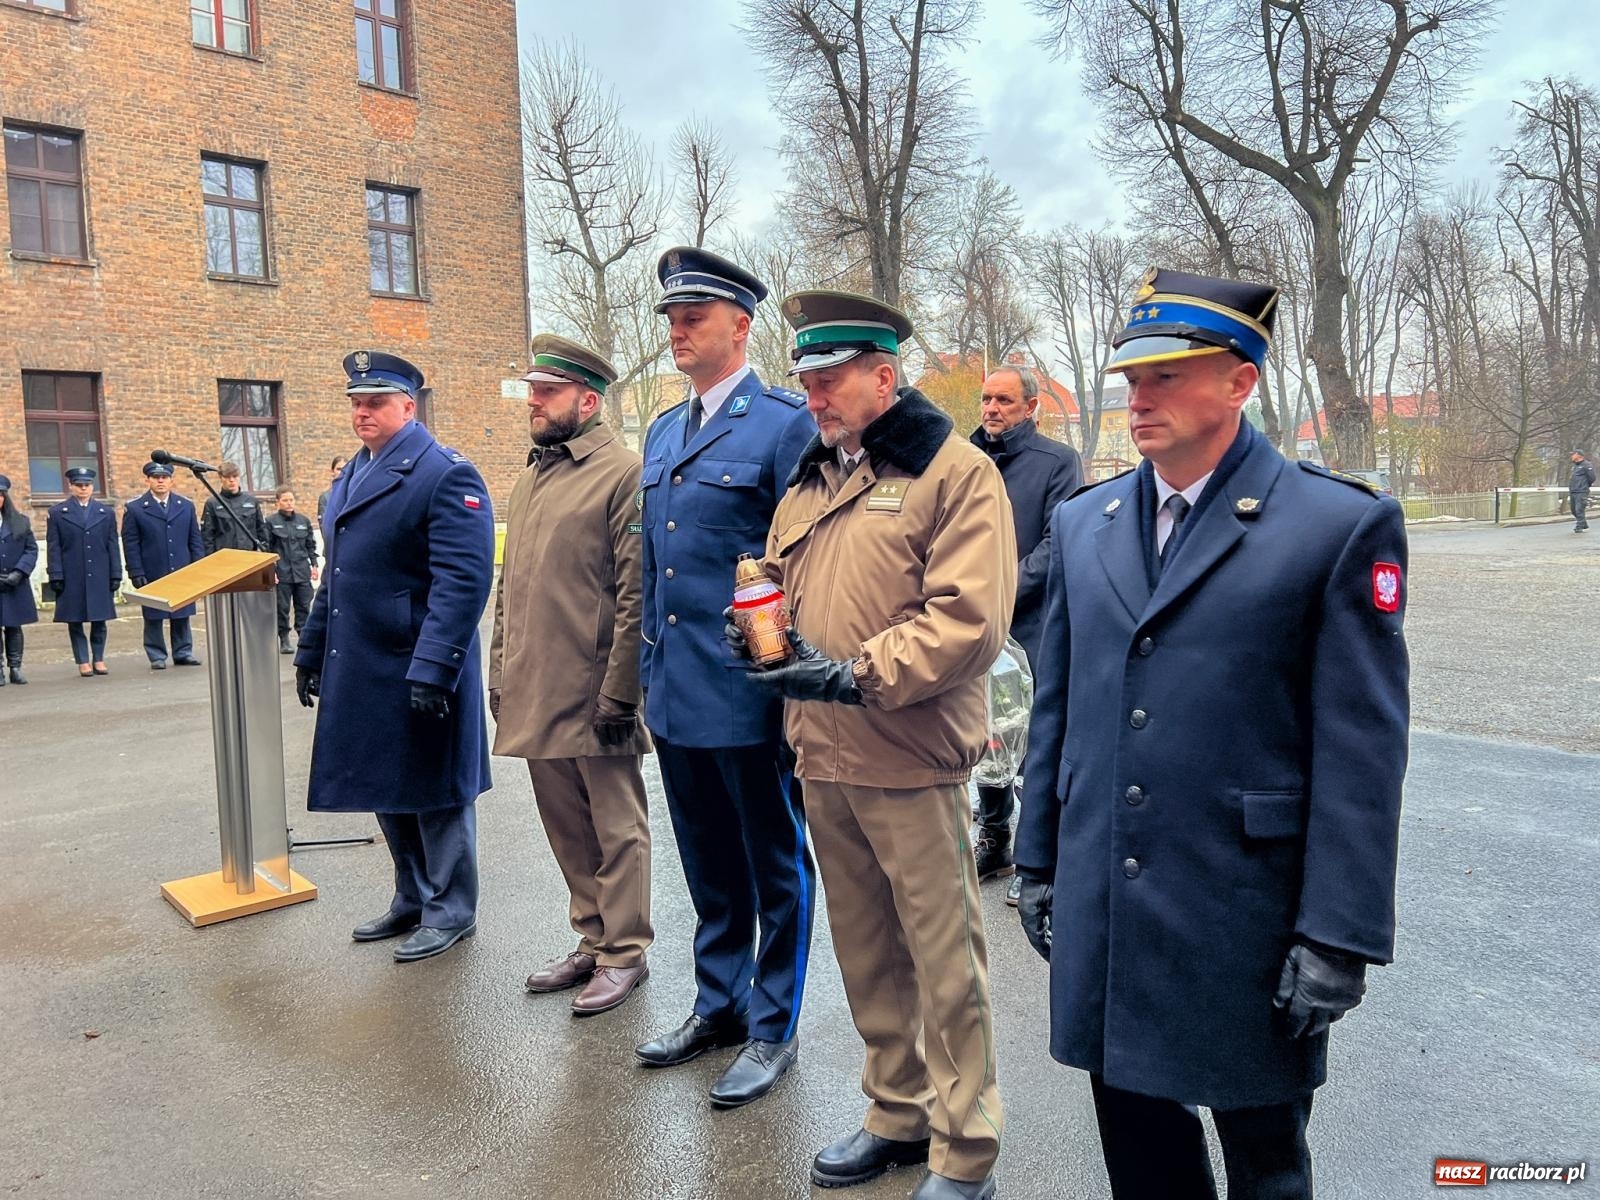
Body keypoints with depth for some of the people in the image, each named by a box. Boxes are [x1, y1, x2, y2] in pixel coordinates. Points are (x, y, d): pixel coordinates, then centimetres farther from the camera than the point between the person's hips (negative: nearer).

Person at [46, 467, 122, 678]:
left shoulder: (107, 512, 10)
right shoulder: (57, 513, 4)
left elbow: (112, 546, 8)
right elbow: (53, 548, 2)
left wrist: (116, 575, 3)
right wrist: (56, 577, -5)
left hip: (100, 577, 1)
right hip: (72, 579, -1)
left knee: (99, 620, 4)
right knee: (75, 621, 2)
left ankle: (99, 659, 14)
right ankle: (83, 661, 9)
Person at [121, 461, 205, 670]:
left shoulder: (186, 507, 10)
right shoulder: (134, 509, 1)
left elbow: (195, 540, 11)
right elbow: (130, 545, -2)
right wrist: (136, 573, -8)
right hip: (152, 575, -2)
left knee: (182, 616, 7)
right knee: (154, 618, 3)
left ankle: (183, 653, 16)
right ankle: (157, 657, 11)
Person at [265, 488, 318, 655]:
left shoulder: (303, 520, 8)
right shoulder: (271, 522, -2)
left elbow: (311, 545, 14)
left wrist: (314, 565, 8)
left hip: (302, 572, 3)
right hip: (282, 572, -3)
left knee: (304, 607, 4)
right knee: (282, 608, 3)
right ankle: (284, 640, 12)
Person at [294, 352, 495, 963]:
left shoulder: (447, 475, -13)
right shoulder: (351, 476, 14)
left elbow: (462, 581, -21)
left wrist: (432, 670, -26)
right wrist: (311, 651, 19)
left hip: (418, 671, -8)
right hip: (359, 671, 8)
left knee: (433, 793, 5)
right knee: (385, 791, 17)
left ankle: (450, 912, 21)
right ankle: (412, 900, 34)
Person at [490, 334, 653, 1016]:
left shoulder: (623, 473, -10)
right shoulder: (528, 480, 16)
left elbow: (635, 594, -15)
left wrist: (619, 692, -17)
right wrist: (500, 675, 14)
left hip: (595, 698, -8)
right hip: (535, 697, 8)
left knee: (616, 830, 6)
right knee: (567, 830, 17)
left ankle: (624, 953, 20)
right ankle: (593, 940, 31)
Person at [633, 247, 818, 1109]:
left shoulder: (783, 423, -10)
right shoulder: (661, 435, 13)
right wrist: (649, 673, 16)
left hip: (749, 694, -7)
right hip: (675, 695, 7)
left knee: (775, 868, 9)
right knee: (708, 867, 20)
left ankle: (772, 1028, 25)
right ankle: (718, 1005, 37)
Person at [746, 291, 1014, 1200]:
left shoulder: (956, 471, -8)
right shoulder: (809, 482, 15)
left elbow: (970, 619, -18)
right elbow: (784, 586, 22)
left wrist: (857, 673, -23)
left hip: (911, 762, -7)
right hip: (823, 759, 7)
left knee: (945, 962, 5)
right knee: (867, 954, 18)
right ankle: (899, 1114, 37)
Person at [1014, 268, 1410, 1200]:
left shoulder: (1342, 525, -9)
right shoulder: (1082, 522, 6)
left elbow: (1362, 750, -11)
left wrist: (1340, 936, -12)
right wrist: (1040, 860, 11)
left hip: (1246, 914, -4)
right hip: (1101, 907, 5)